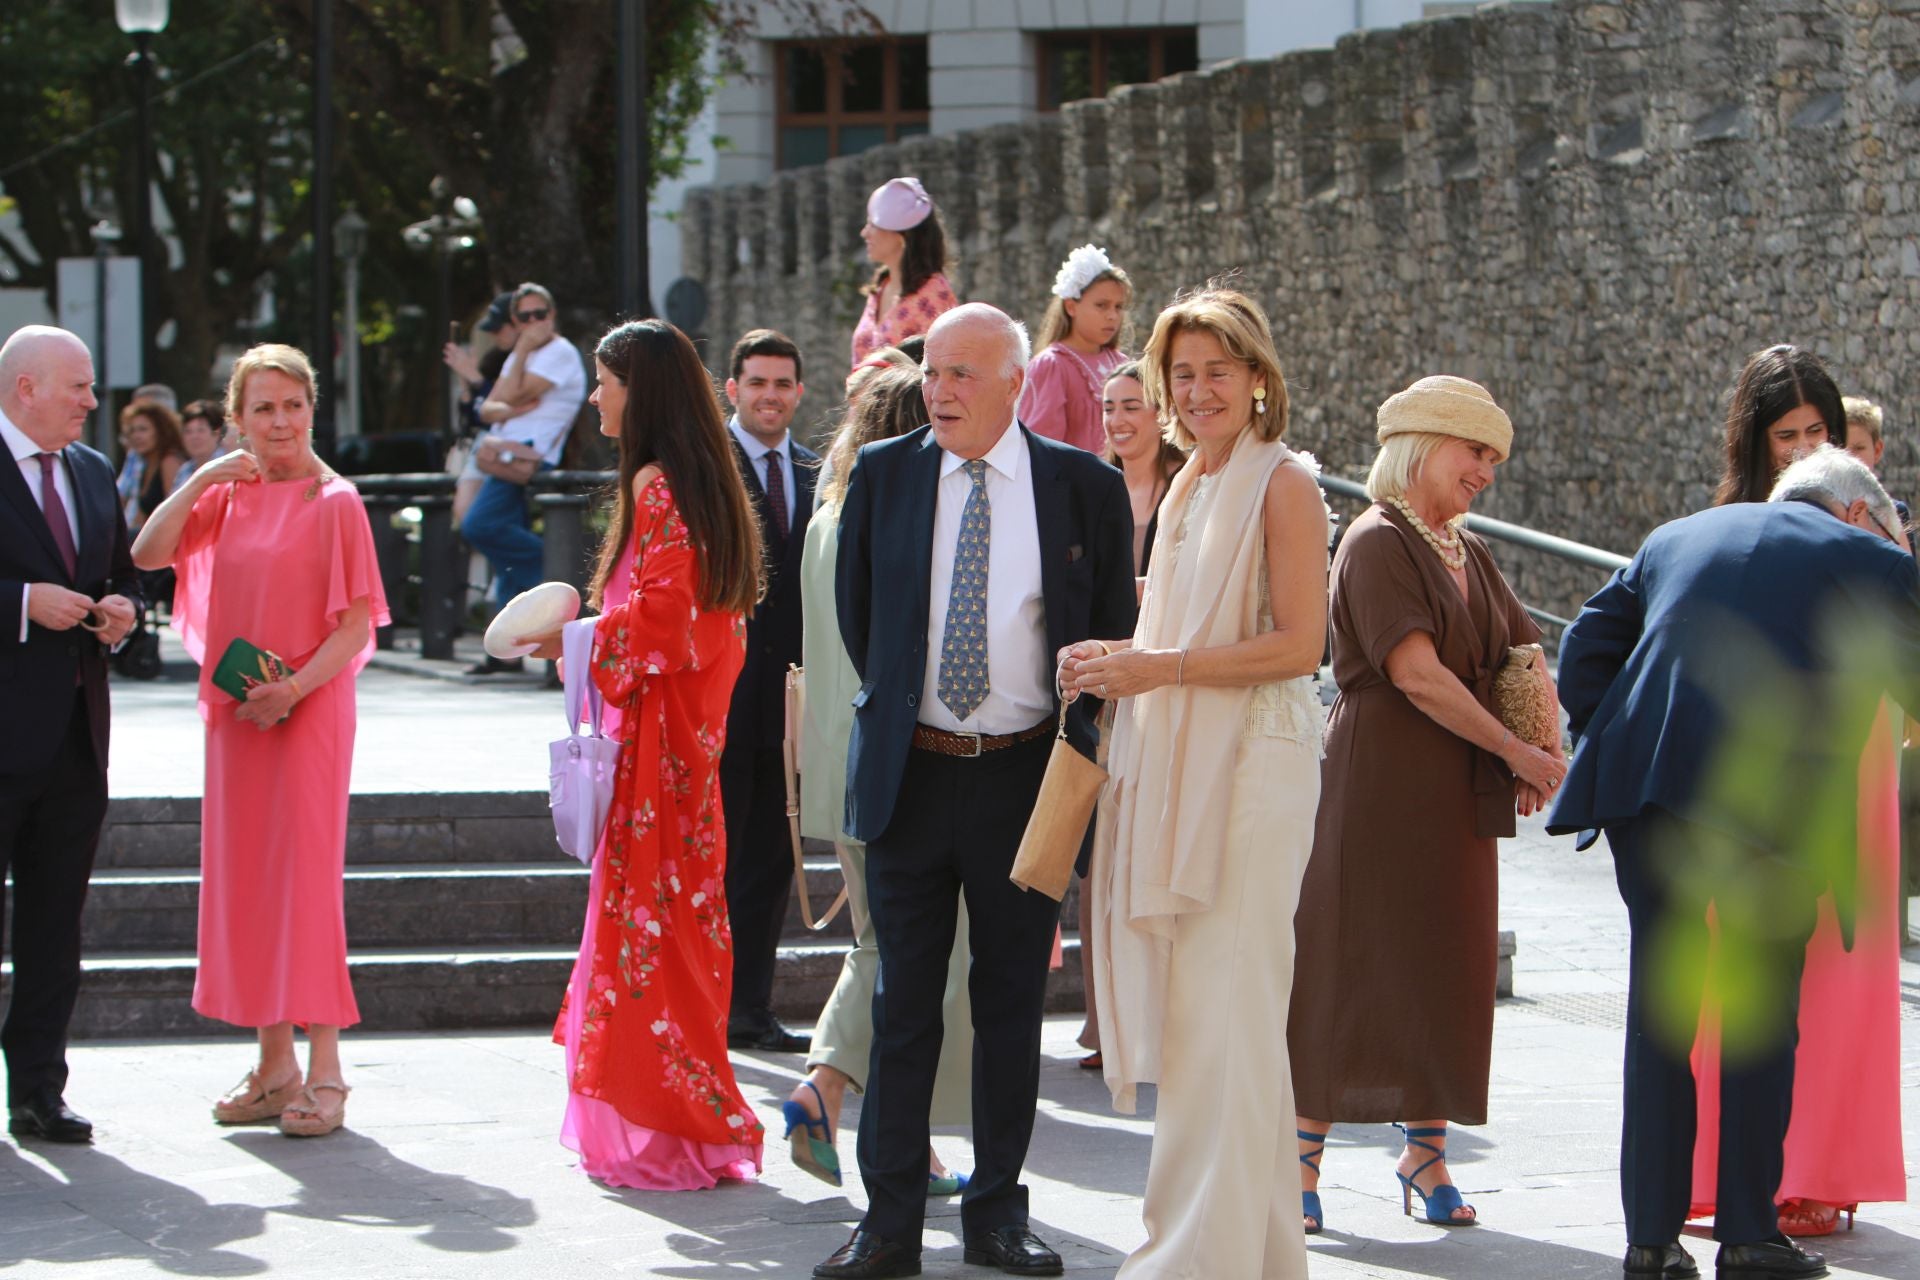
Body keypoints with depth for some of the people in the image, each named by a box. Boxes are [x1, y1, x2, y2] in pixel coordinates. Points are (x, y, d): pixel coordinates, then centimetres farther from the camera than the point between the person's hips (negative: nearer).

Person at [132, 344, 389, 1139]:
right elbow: (147, 555, -2)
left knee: (306, 875, -6)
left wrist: (294, 689, -20)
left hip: (308, 713, -6)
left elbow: (357, 625, -9)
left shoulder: (333, 502, -5)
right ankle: (274, 1067, 14)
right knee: (244, 879, 7)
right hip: (234, 714, 6)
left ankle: (323, 1072, -2)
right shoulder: (227, 495, 10)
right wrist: (201, 479, -10)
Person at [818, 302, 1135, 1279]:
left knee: (1012, 1003, 7)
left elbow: (1113, 628, 8)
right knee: (903, 1003, 3)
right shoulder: (882, 475, 2)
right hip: (909, 772, 1)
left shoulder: (1085, 488, -1)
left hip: (1025, 775, -1)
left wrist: (1074, 734, 5)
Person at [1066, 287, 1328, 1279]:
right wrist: (1120, 661, 7)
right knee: (1187, 1006, 8)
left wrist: (1158, 666, -15)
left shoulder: (1282, 483, -6)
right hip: (1176, 769, 9)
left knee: (1221, 1010, -9)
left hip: (1250, 768, -9)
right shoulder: (1189, 490, 19)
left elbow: (1298, 644, -13)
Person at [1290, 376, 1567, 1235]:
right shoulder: (1377, 543, -9)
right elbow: (1417, 674, -17)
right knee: (1349, 967, -4)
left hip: (1458, 798, 7)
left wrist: (1537, 756, -2)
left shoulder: (1467, 553, 16)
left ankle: (1426, 1155, 16)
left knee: (1447, 972, 7)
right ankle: (1303, 1161, 1)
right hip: (1377, 788, -7)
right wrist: (1518, 753, -12)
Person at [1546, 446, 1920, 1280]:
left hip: (1644, 781, 4)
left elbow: (1586, 648, 17)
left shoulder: (1675, 538, 24)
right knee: (1762, 1015, 9)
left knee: (1659, 1008, 11)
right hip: (1774, 801, -4)